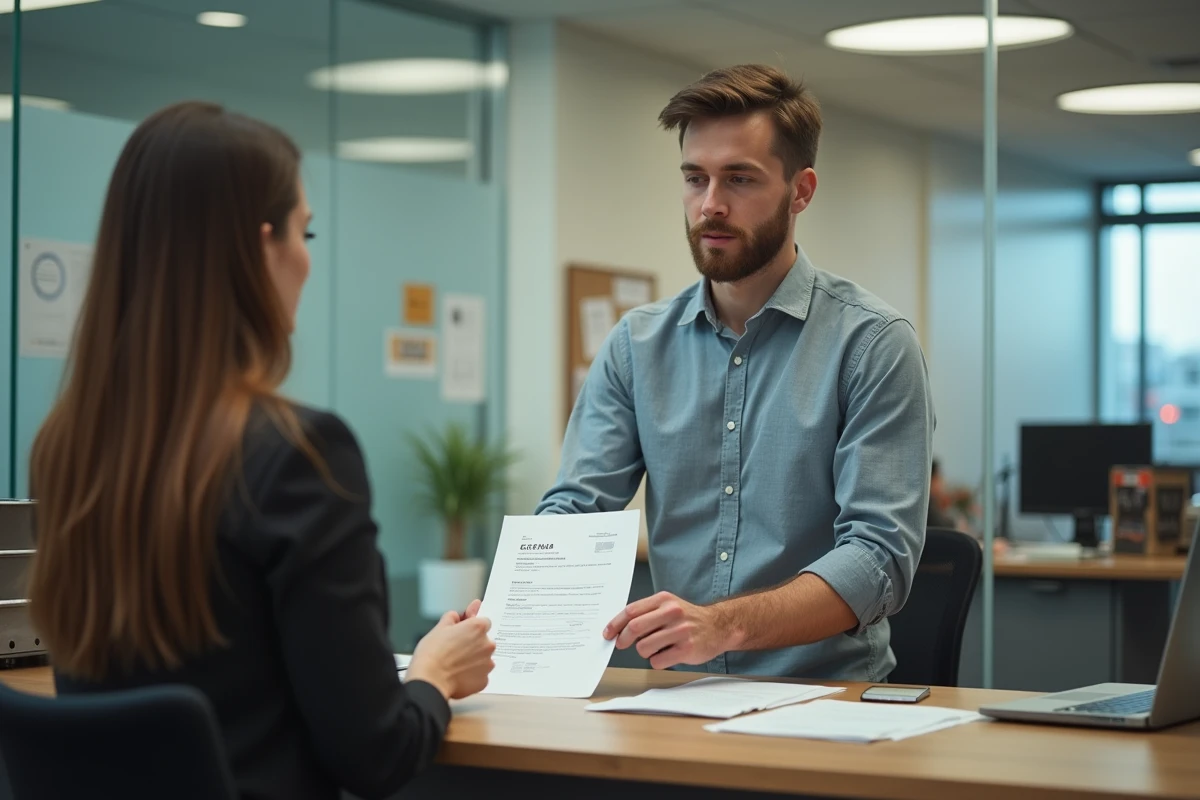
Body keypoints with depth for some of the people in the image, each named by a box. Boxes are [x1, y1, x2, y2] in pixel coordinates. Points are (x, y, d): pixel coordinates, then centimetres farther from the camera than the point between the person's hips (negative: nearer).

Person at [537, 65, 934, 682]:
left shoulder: (872, 343, -4)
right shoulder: (637, 345, 10)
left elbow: (880, 552, -13)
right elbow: (574, 507, 5)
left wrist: (723, 624, -28)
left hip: (826, 694, -4)